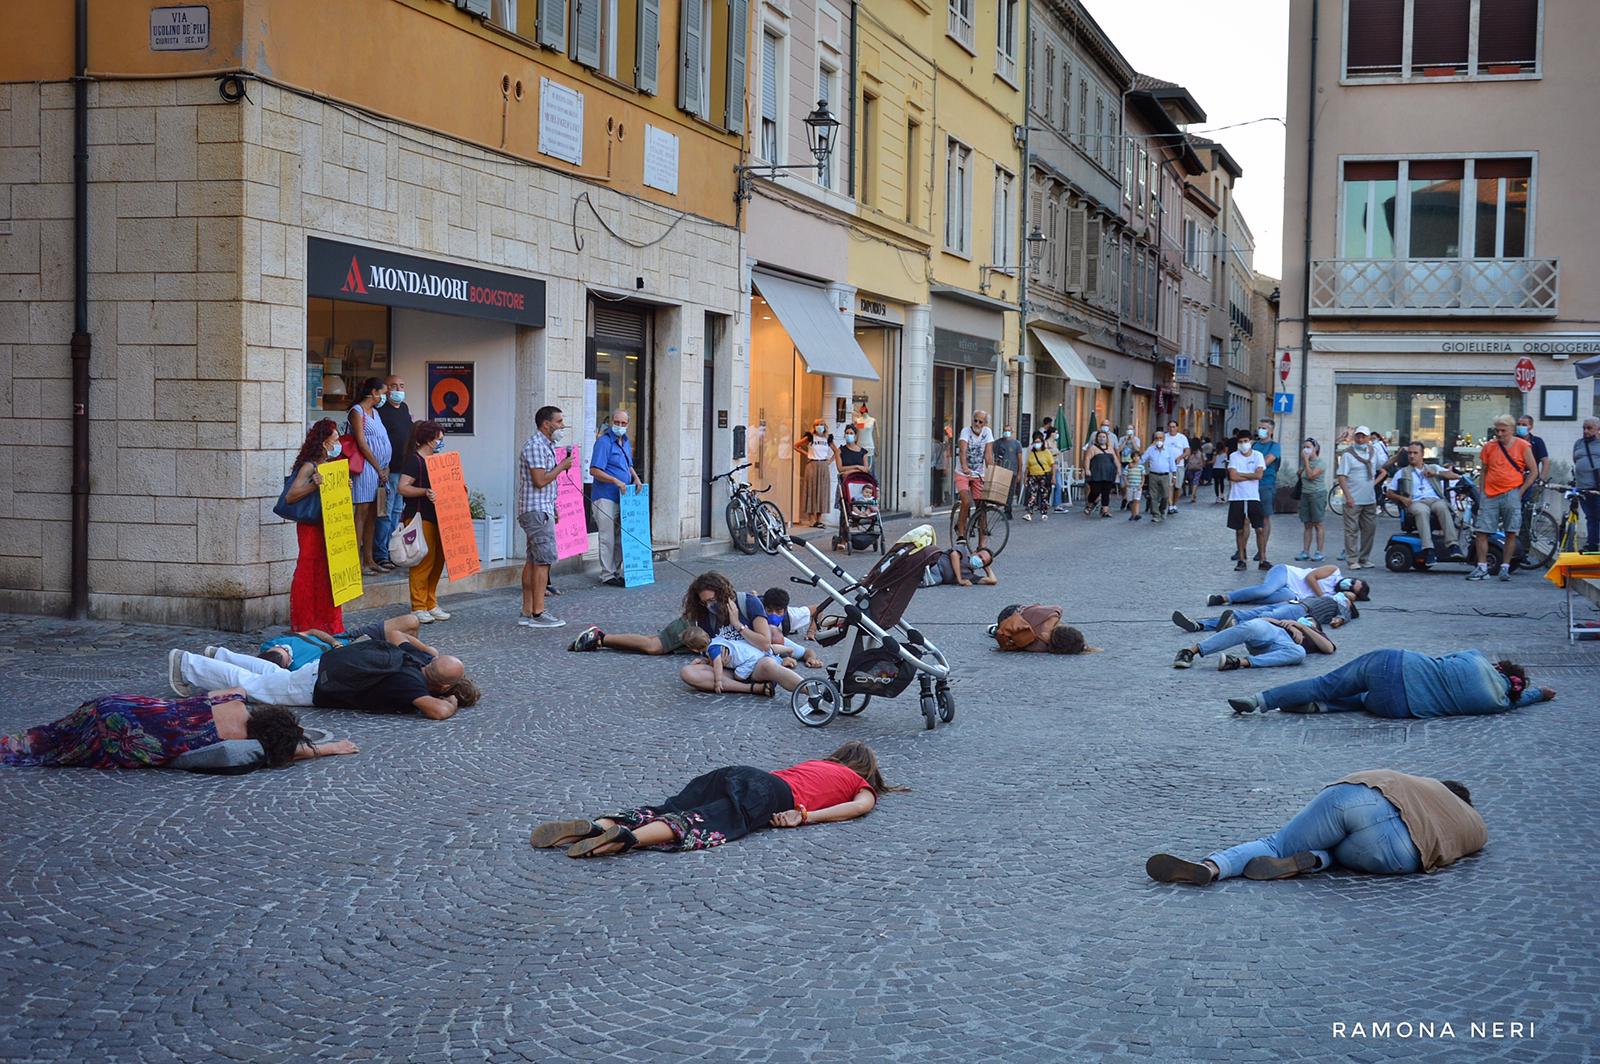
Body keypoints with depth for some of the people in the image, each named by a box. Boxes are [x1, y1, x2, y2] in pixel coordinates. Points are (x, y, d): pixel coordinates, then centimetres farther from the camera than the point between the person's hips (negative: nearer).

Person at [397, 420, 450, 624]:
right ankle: (418, 607, -3)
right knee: (424, 561, -9)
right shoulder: (413, 460, -9)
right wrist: (425, 492, -29)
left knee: (438, 560, 9)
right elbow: (403, 487, -17)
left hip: (437, 516, 9)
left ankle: (431, 604, 18)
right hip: (419, 517, -9)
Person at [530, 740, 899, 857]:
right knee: (704, 825, -26)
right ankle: (627, 838, -50)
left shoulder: (818, 762, 39)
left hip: (738, 774, 6)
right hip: (770, 794, -5)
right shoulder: (863, 786, 22)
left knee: (666, 809, -9)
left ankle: (593, 826, -31)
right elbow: (861, 805, 3)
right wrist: (806, 816, -2)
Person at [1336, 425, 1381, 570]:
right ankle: (1352, 560, 1)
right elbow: (1341, 476, -12)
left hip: (1370, 500, 6)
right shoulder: (1348, 454, -7)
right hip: (1353, 500, -6)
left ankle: (1364, 558, 20)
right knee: (1352, 530, -3)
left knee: (1370, 529, 10)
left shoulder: (1373, 452, 9)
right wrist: (1348, 496, -19)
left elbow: (1383, 465, 24)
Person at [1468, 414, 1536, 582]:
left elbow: (1533, 471, 4)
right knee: (1481, 532, -4)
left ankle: (1505, 568, 8)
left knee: (1511, 533, 0)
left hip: (1511, 494, -2)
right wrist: (1483, 492, 7)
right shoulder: (1489, 447, 8)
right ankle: (1482, 568, 1)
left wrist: (1520, 491, -3)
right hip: (1490, 495, 2)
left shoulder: (1522, 446, 1)